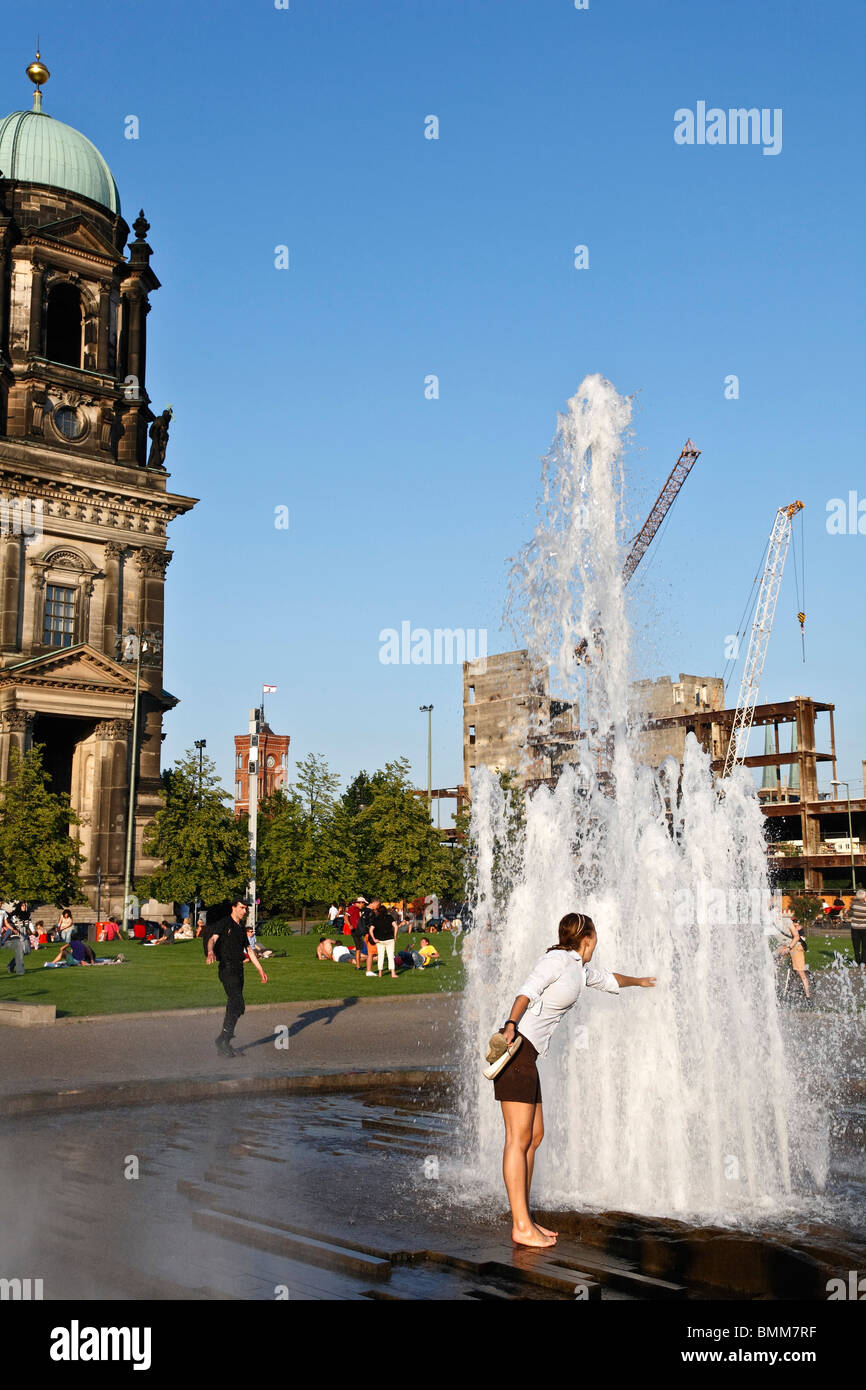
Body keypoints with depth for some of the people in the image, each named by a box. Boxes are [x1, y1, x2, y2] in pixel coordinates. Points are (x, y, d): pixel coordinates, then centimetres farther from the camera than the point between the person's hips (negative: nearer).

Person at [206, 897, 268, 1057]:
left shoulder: (241, 929, 20)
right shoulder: (224, 924, -3)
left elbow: (249, 950, 27)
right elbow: (213, 938, -19)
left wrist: (260, 969, 27)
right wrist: (210, 952, -41)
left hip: (239, 970, 8)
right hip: (227, 969, -8)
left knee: (234, 1007, 8)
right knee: (237, 1005, -17)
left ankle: (224, 1043, 15)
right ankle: (223, 1040, -11)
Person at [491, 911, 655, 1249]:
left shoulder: (581, 970, 21)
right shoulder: (557, 959, -8)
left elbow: (608, 980, 42)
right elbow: (527, 991, -22)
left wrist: (638, 980, 59)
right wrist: (511, 1025, -38)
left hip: (527, 1055, 10)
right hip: (514, 1048, -10)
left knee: (534, 1135, 10)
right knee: (519, 1138, -10)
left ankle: (523, 1220, 15)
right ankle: (522, 1227, -9)